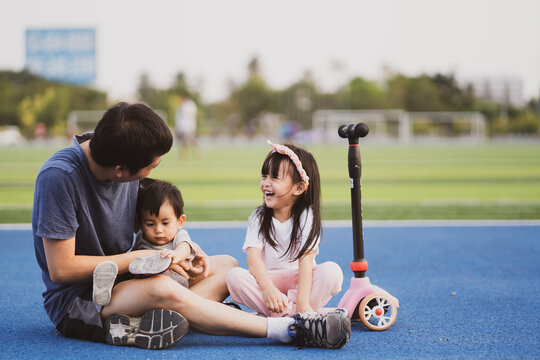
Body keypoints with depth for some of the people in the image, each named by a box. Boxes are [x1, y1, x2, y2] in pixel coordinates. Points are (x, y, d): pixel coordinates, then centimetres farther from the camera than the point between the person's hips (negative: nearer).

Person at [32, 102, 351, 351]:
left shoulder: (126, 162, -2)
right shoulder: (59, 177, -24)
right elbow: (61, 269, -24)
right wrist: (137, 258, -17)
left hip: (121, 280, 9)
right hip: (75, 301, -9)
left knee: (226, 265, 1)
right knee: (163, 289, -37)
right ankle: (291, 329, -33)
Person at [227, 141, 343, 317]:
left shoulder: (306, 216, -6)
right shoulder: (258, 217, 1)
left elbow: (306, 259, -18)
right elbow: (253, 256, -13)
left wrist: (302, 302, -31)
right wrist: (268, 289, -33)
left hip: (299, 281, -1)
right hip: (267, 280, 1)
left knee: (332, 271, -28)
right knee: (234, 276, -26)